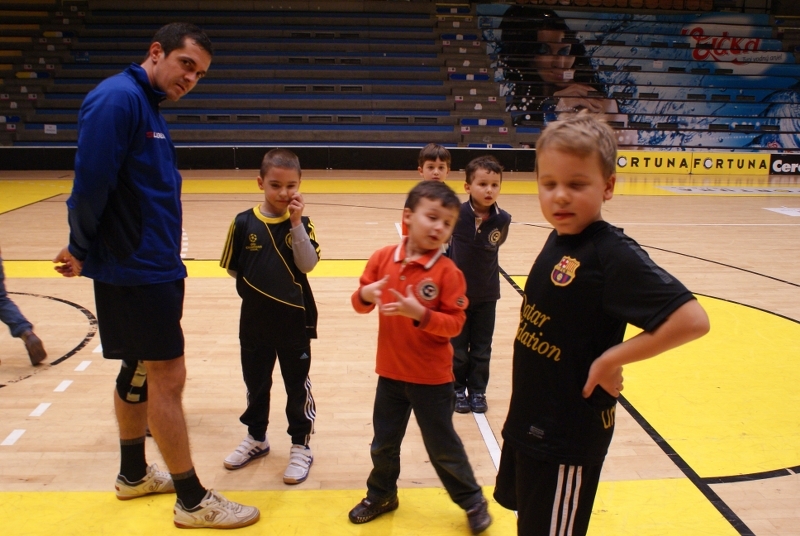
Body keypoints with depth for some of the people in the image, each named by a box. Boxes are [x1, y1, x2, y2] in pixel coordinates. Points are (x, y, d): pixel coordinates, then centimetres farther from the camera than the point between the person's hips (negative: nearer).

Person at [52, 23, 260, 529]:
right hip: (135, 271, -9)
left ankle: (134, 474, 35)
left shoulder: (147, 106, 14)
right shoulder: (117, 98, -17)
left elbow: (148, 190, 12)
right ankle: (193, 501, 11)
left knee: (140, 370, 18)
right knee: (167, 377, -2)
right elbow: (91, 184, -21)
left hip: (152, 267, 9)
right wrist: (82, 251, -8)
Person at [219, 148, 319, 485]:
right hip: (254, 321, 2)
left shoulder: (300, 223, -6)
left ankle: (300, 446, 23)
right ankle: (256, 438, 38)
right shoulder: (243, 223, -5)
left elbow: (308, 264, -20)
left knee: (297, 385, 9)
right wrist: (256, 287, -2)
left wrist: (296, 223, -25)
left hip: (294, 321, -2)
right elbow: (233, 268, 4)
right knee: (255, 382, 18)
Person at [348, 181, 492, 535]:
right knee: (383, 442, 19)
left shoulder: (447, 271, -16)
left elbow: (455, 323, -17)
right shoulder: (383, 258, -6)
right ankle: (381, 495, 43)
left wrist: (420, 314, -30)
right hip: (390, 372, 4)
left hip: (432, 377, -4)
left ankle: (473, 501, 31)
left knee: (443, 447, 10)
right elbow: (360, 304, 2)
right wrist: (366, 295, -21)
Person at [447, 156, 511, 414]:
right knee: (458, 349, 12)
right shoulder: (456, 214, -19)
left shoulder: (502, 219, -13)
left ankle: (478, 391, 29)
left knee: (481, 349, 13)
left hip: (487, 295, 2)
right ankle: (458, 389, 29)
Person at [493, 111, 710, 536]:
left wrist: (610, 360, -23)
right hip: (529, 419, 8)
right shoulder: (559, 237, -1)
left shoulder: (613, 254, -24)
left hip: (569, 435, -8)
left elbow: (691, 319, -30)